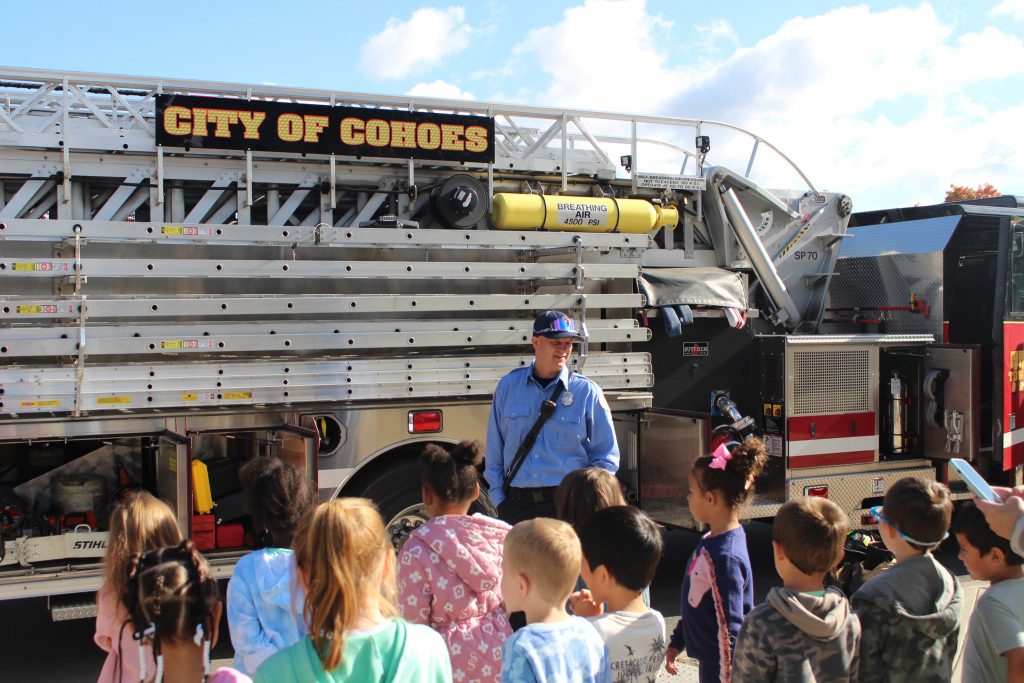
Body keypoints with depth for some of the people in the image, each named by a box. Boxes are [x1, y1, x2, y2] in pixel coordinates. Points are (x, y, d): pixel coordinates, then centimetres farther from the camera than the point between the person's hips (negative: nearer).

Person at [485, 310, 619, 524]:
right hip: (515, 506, 2)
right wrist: (498, 497, 3)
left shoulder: (587, 392, 1)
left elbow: (606, 457, 4)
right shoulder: (508, 386, 7)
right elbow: (494, 449, 10)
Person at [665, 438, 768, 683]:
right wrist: (676, 642, 20)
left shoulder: (724, 556, -25)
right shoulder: (711, 540, 3)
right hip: (708, 660, 9)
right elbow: (695, 601, 14)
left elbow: (729, 628, -23)